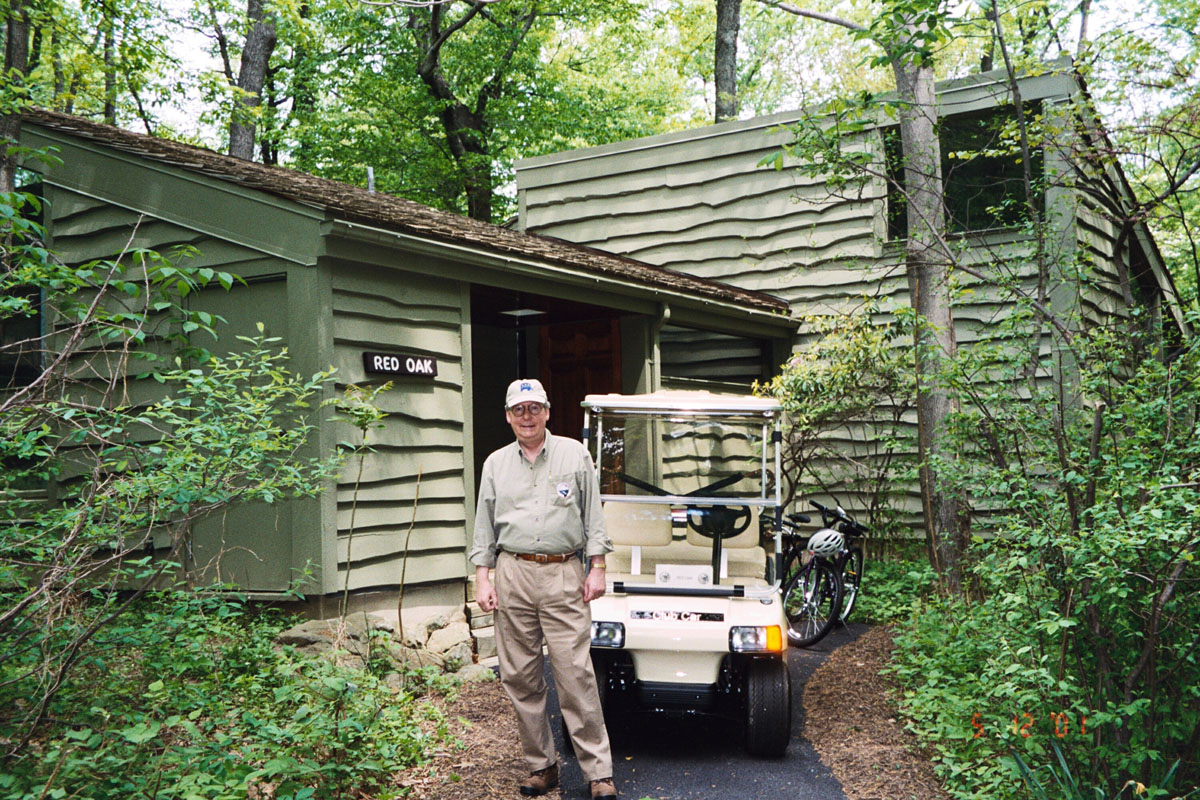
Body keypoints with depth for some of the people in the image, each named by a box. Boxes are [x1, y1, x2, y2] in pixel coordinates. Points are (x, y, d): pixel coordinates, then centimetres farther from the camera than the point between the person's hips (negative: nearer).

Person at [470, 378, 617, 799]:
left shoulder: (574, 455, 8)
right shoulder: (495, 463, 13)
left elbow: (593, 516, 8)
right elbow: (485, 525, 15)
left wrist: (597, 568, 1)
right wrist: (482, 577, 7)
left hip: (563, 574, -2)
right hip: (513, 576, 3)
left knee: (575, 674, -7)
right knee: (520, 677, 4)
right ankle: (541, 765, 16)